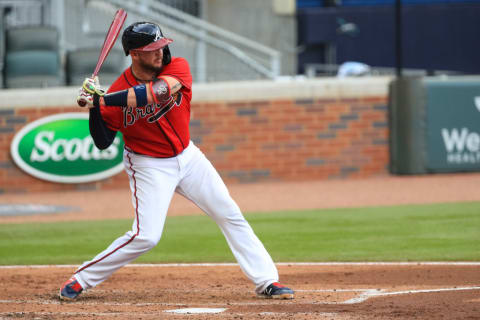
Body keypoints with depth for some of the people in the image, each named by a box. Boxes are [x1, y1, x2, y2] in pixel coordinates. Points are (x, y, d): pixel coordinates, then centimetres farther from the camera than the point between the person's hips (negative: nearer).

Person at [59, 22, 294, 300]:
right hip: (149, 166, -4)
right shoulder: (118, 92, -17)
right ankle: (81, 280, -2)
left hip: (187, 156, 4)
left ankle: (266, 281, 11)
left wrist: (102, 99, -39)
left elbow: (156, 92, -36)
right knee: (146, 236, -15)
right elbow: (102, 142, -12)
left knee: (231, 216, 3)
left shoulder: (178, 68, -15)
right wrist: (94, 108, -30)